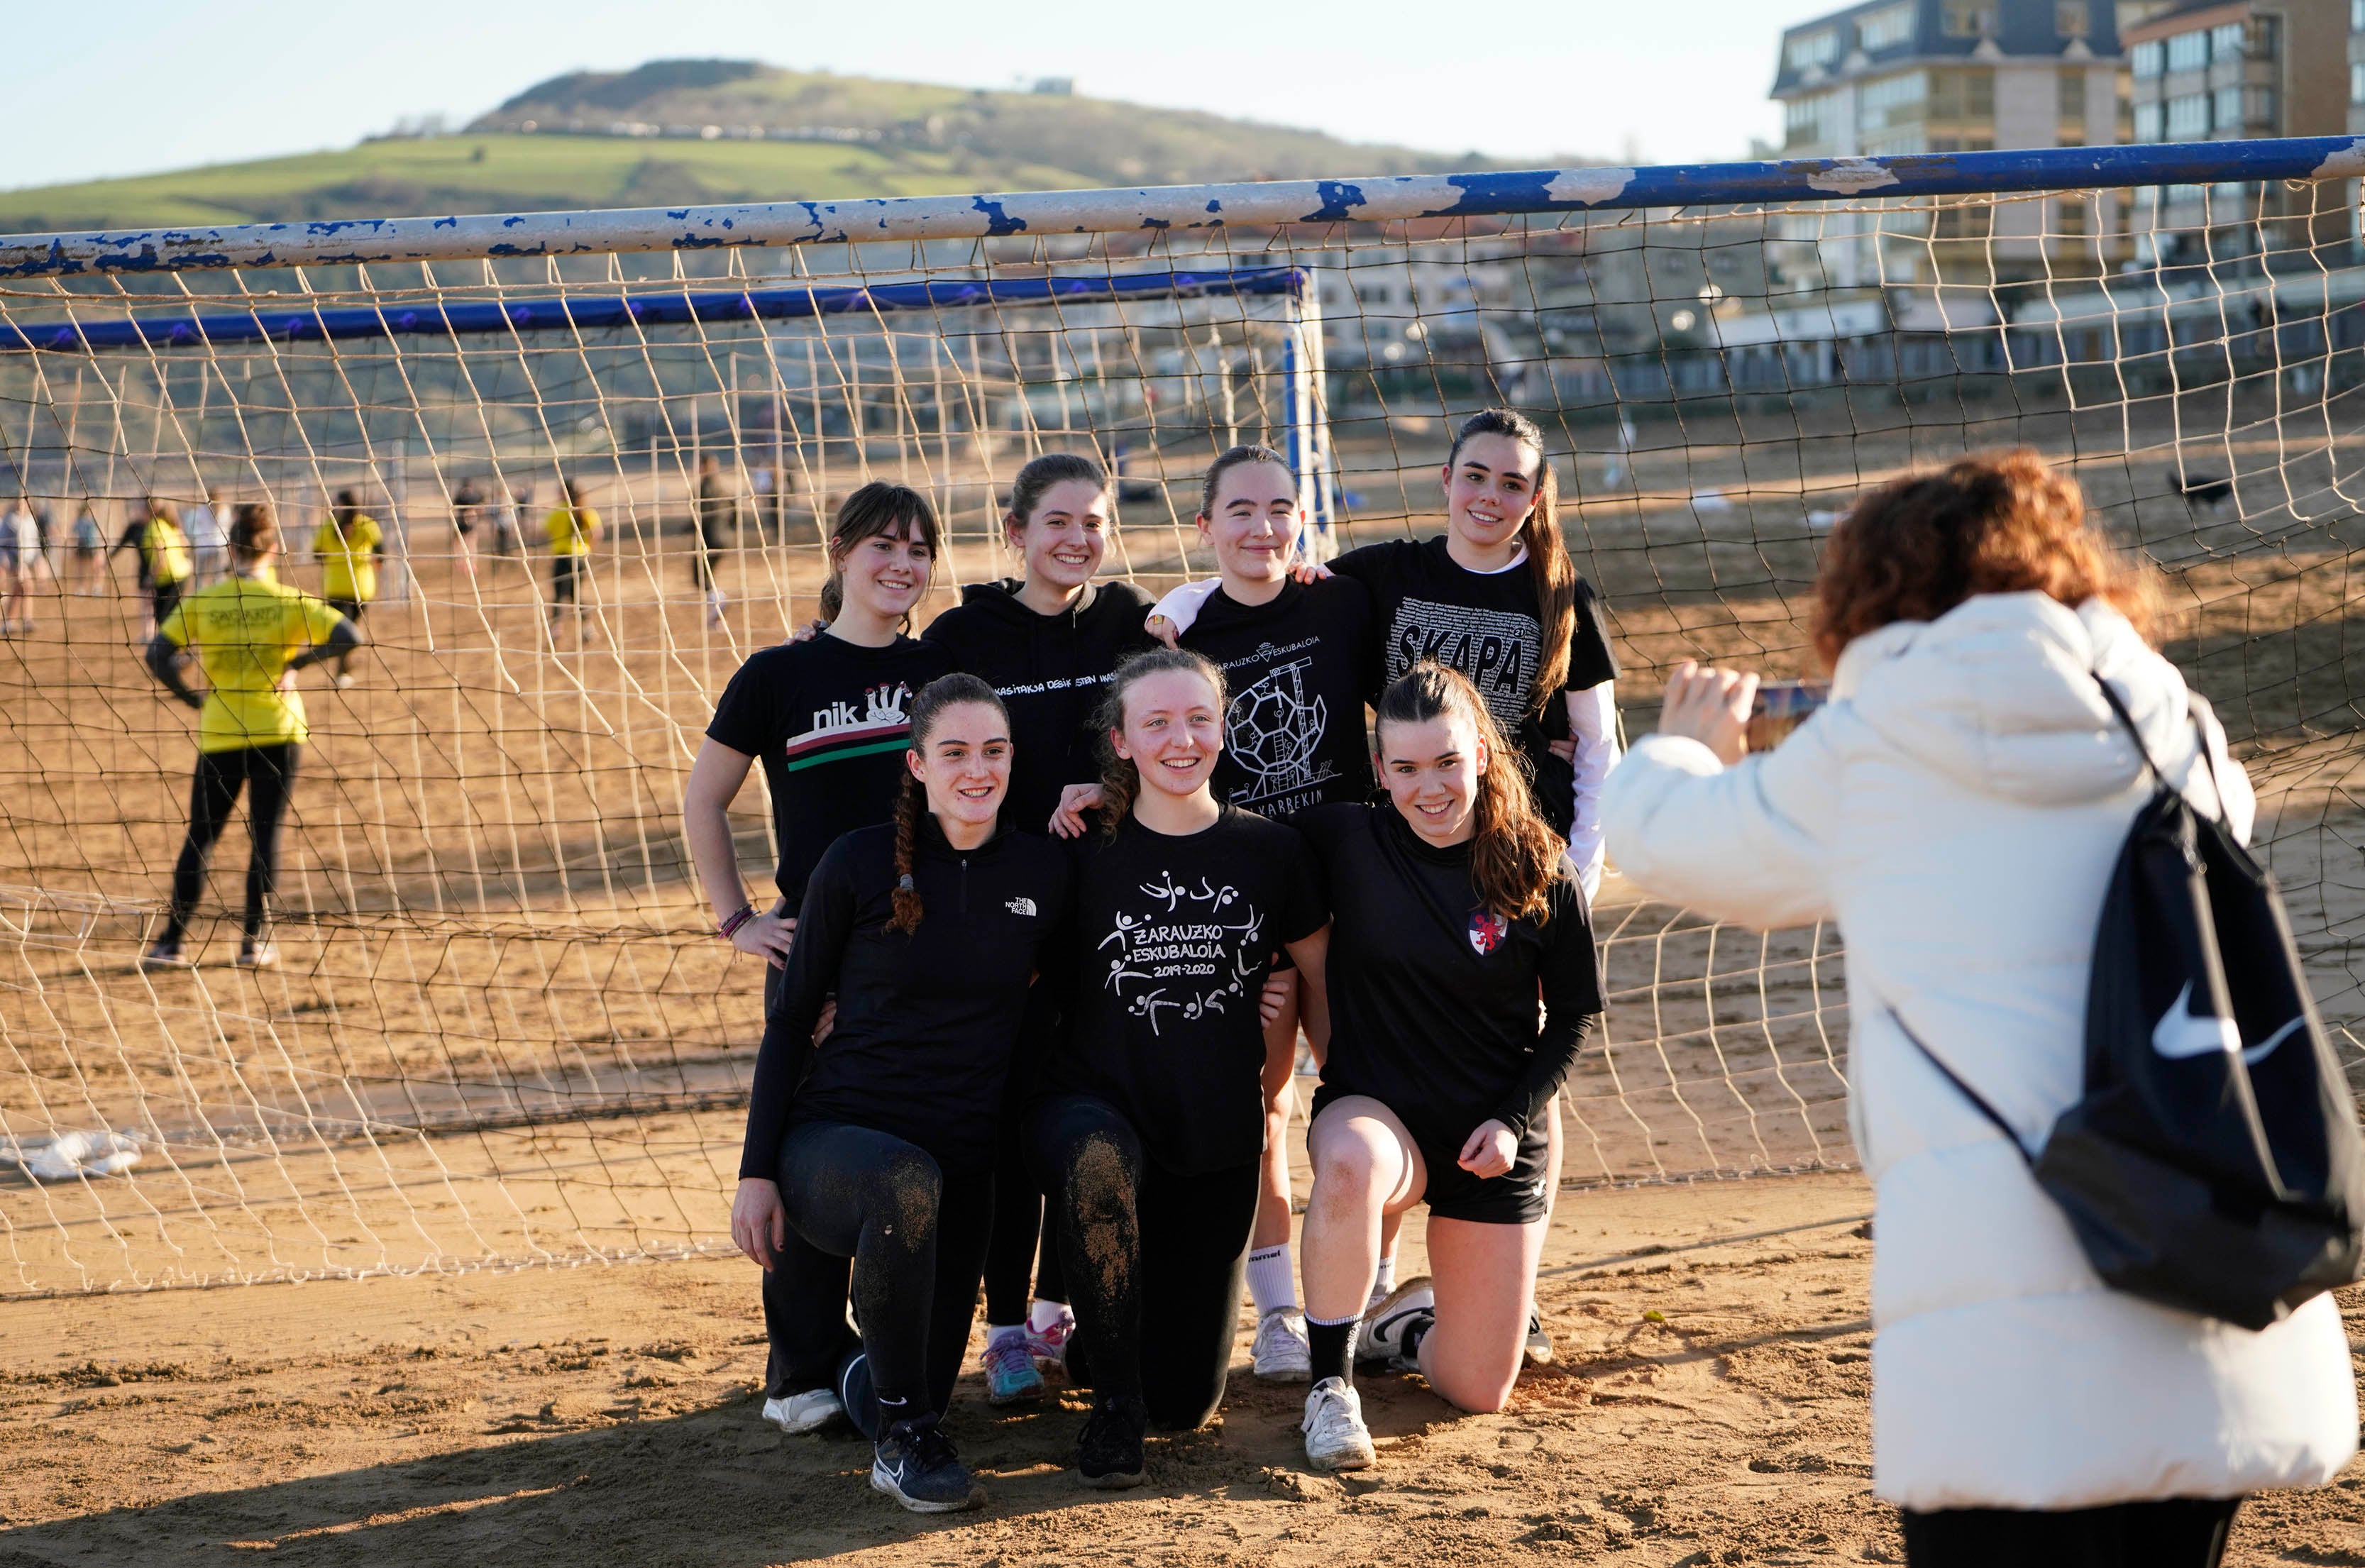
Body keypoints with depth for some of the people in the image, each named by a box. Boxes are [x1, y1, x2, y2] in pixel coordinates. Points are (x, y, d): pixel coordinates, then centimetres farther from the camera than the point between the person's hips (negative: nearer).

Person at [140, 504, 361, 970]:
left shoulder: (200, 602, -2)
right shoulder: (289, 601, -4)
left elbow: (158, 656, -7)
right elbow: (349, 637, -11)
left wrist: (194, 698, 5)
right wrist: (299, 658, -1)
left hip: (220, 735, 1)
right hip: (277, 732, -1)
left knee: (200, 837, 9)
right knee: (265, 834, 6)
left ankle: (171, 942, 7)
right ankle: (255, 941, 6)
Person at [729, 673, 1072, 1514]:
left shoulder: (1044, 872, 3)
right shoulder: (859, 863, -4)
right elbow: (792, 1019, 0)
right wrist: (756, 1173, -5)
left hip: (964, 1161, 3)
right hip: (835, 1138, -3)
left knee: (919, 1400, -3)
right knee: (907, 1183, -39)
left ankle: (867, 1374, 38)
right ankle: (906, 1438, -19)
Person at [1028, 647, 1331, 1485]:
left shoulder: (1271, 853, 0)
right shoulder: (1083, 852, -5)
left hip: (1220, 1139, 2)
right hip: (1096, 1105, -2)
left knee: (1187, 1400, 3)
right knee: (1098, 1161, -42)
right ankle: (1112, 1399, -20)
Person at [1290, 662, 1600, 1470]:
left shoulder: (1538, 873, -8)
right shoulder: (1347, 843, -8)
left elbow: (1575, 1012, 2)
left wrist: (1516, 1118, -9)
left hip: (1494, 1138, 1)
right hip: (1374, 1108, -1)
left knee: (1478, 1391, 3)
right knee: (1350, 1163, -42)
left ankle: (1411, 1314, 40)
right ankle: (1331, 1384, -21)